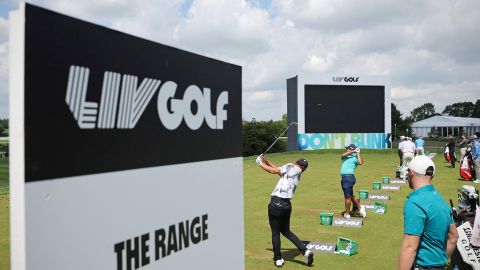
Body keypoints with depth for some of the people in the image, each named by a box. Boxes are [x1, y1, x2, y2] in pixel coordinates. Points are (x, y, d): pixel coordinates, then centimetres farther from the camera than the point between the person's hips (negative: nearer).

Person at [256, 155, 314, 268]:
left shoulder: (291, 167, -1)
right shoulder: (298, 174, 18)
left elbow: (274, 171, -4)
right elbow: (279, 170, 19)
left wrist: (261, 164, 8)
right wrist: (266, 161, 18)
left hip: (276, 203, -7)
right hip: (287, 205, 7)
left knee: (275, 233, 7)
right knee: (286, 231, 21)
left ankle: (278, 259, 13)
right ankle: (305, 251, 11)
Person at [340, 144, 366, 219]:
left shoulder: (355, 157, -5)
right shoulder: (346, 156, 16)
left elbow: (360, 162, -24)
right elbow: (343, 155, -6)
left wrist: (358, 153, -14)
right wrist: (353, 151, -6)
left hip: (349, 177, -8)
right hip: (344, 177, 8)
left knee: (347, 196, 0)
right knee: (350, 195, 19)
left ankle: (347, 214, 9)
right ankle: (360, 207, 32)